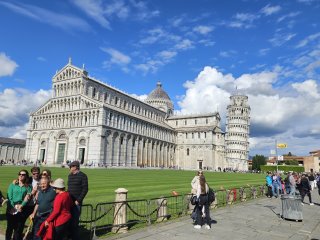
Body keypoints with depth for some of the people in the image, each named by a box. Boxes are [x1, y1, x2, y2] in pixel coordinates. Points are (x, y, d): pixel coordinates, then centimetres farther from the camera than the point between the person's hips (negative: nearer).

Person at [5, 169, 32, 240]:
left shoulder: (28, 187, 4)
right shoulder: (12, 185, 6)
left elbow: (27, 198, -5)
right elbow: (9, 197, -2)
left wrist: (21, 206, -19)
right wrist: (14, 206, -12)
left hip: (22, 211, 0)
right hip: (11, 210, 0)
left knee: (19, 229, 4)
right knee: (9, 227, 9)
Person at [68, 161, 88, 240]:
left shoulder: (83, 176, -7)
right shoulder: (70, 176, 14)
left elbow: (85, 189, -11)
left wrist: (78, 200, -14)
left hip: (76, 202, -6)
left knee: (75, 221, -2)